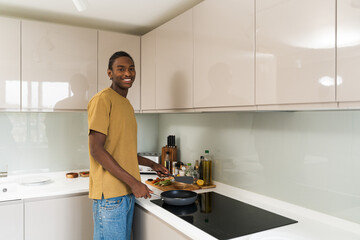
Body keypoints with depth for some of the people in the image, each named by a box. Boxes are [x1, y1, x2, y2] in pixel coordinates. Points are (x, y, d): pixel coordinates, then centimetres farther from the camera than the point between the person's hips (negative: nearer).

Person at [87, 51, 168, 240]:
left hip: (128, 191, 9)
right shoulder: (102, 99, -11)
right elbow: (96, 150, -18)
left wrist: (152, 164, 22)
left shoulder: (127, 104, 17)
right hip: (110, 193, -8)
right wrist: (133, 182, -19)